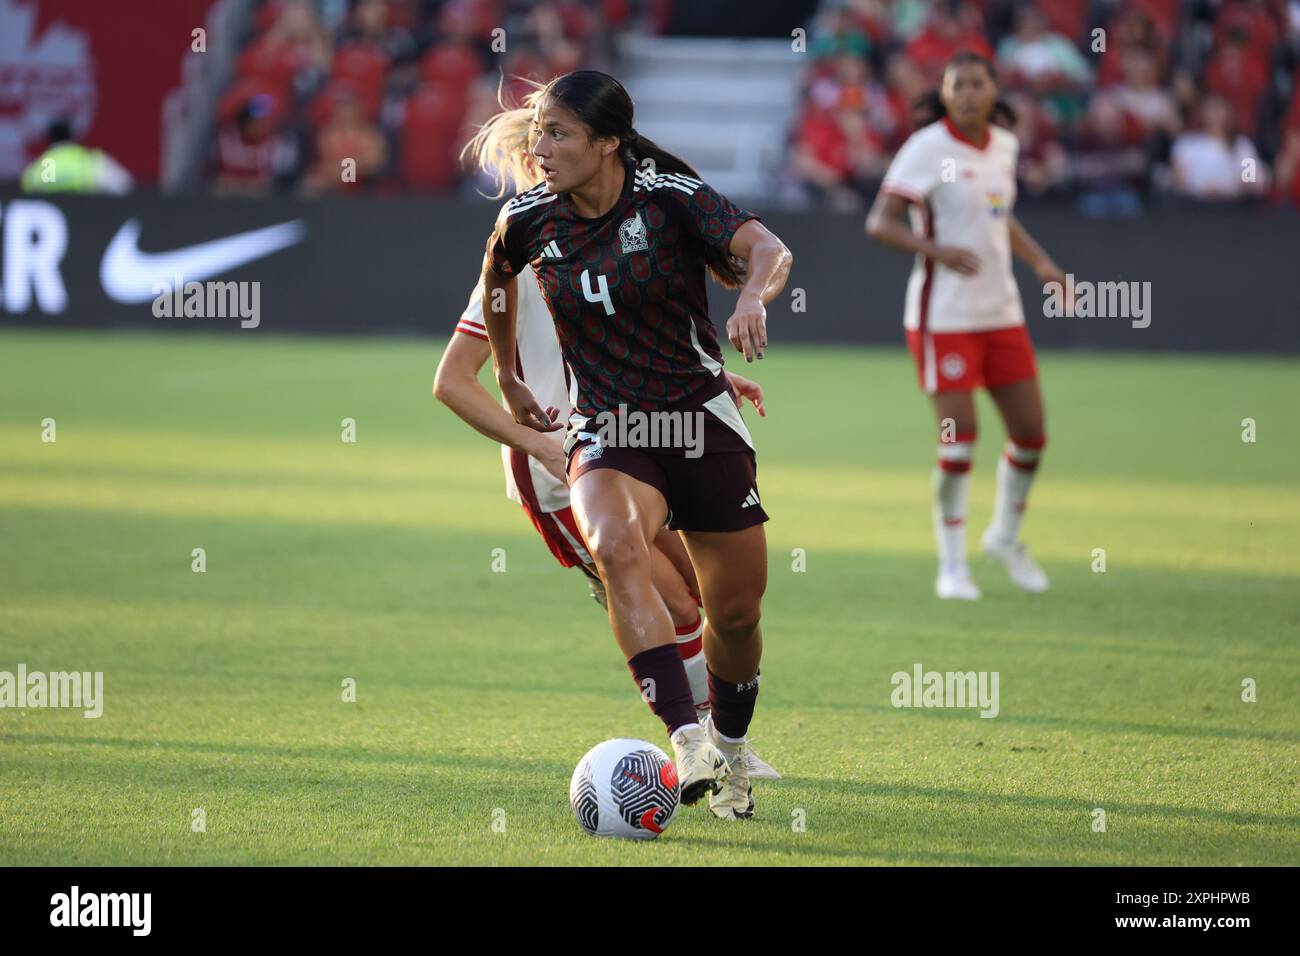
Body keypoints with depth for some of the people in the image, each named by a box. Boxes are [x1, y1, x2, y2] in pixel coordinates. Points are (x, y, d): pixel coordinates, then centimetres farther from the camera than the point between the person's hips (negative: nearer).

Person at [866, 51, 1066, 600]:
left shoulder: (1004, 146, 9)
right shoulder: (928, 149, -11)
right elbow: (880, 222, -14)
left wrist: (1041, 263, 12)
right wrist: (938, 250, -29)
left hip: (1001, 312, 6)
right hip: (944, 316, -6)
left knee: (1031, 433, 7)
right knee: (959, 438, -9)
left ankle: (1005, 536, 31)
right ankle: (952, 565, 6)